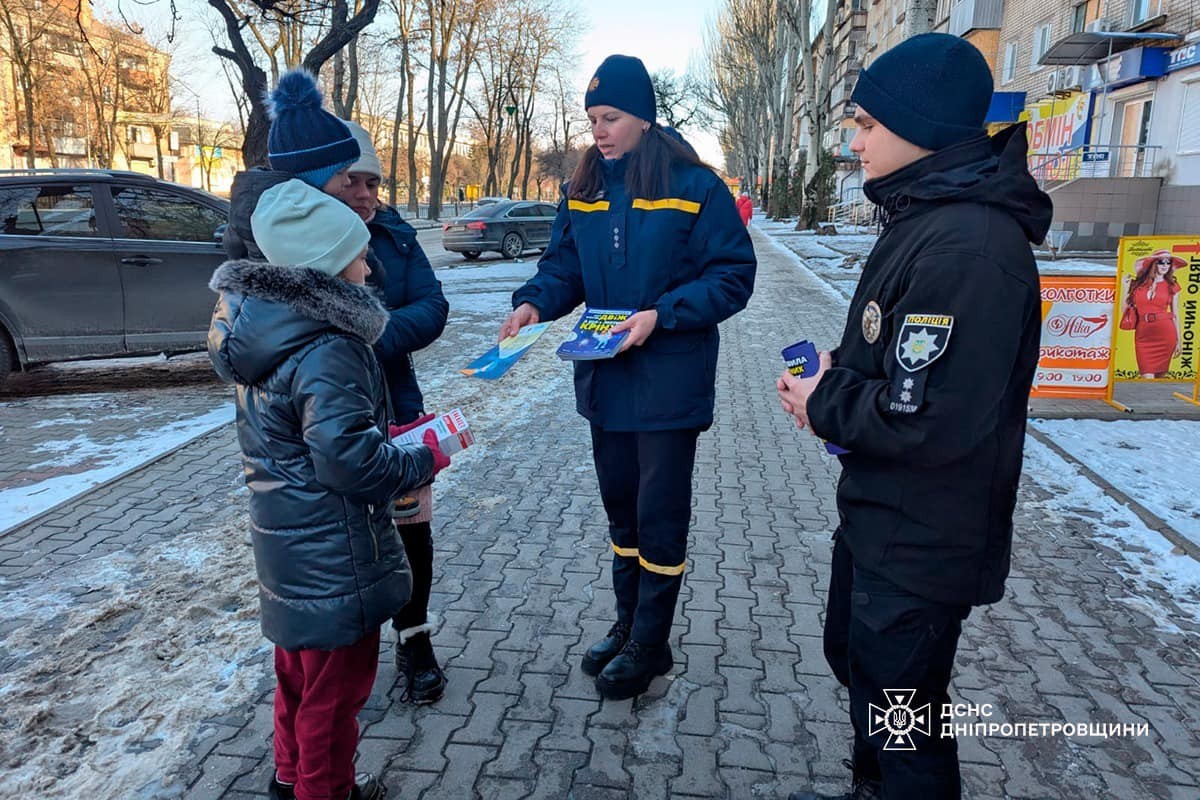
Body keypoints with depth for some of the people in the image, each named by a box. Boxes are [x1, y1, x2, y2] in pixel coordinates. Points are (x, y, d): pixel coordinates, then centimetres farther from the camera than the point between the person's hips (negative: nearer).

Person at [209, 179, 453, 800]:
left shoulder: (268, 331, 2)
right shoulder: (328, 352, -26)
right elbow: (349, 460, -29)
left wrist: (392, 444, 5)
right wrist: (423, 461, -15)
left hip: (288, 546, 10)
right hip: (334, 560, -9)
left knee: (300, 670, 27)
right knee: (335, 689, 11)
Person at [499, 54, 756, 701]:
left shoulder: (695, 187, -11)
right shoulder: (582, 190, 6)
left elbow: (733, 276, -11)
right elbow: (563, 267, 9)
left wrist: (660, 315, -22)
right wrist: (534, 302, -12)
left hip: (668, 380, -6)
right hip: (605, 376, 6)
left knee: (659, 514, 5)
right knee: (620, 505, 17)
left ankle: (649, 644, 23)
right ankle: (628, 625, 36)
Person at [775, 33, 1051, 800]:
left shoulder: (967, 247, -28)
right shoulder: (924, 219, 7)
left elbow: (929, 421, -32)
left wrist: (823, 405, -16)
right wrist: (839, 371, -1)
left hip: (923, 542, -11)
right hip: (879, 517, 11)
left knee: (900, 709, 10)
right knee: (855, 655, 28)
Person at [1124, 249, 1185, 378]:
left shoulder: (1172, 286, 8)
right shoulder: (1137, 284, 7)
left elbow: (1175, 315, 10)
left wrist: (1179, 340, 7)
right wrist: (1126, 287, 3)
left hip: (1165, 333, 0)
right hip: (1143, 335, 0)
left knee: (1160, 376, 3)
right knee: (1147, 377, -9)